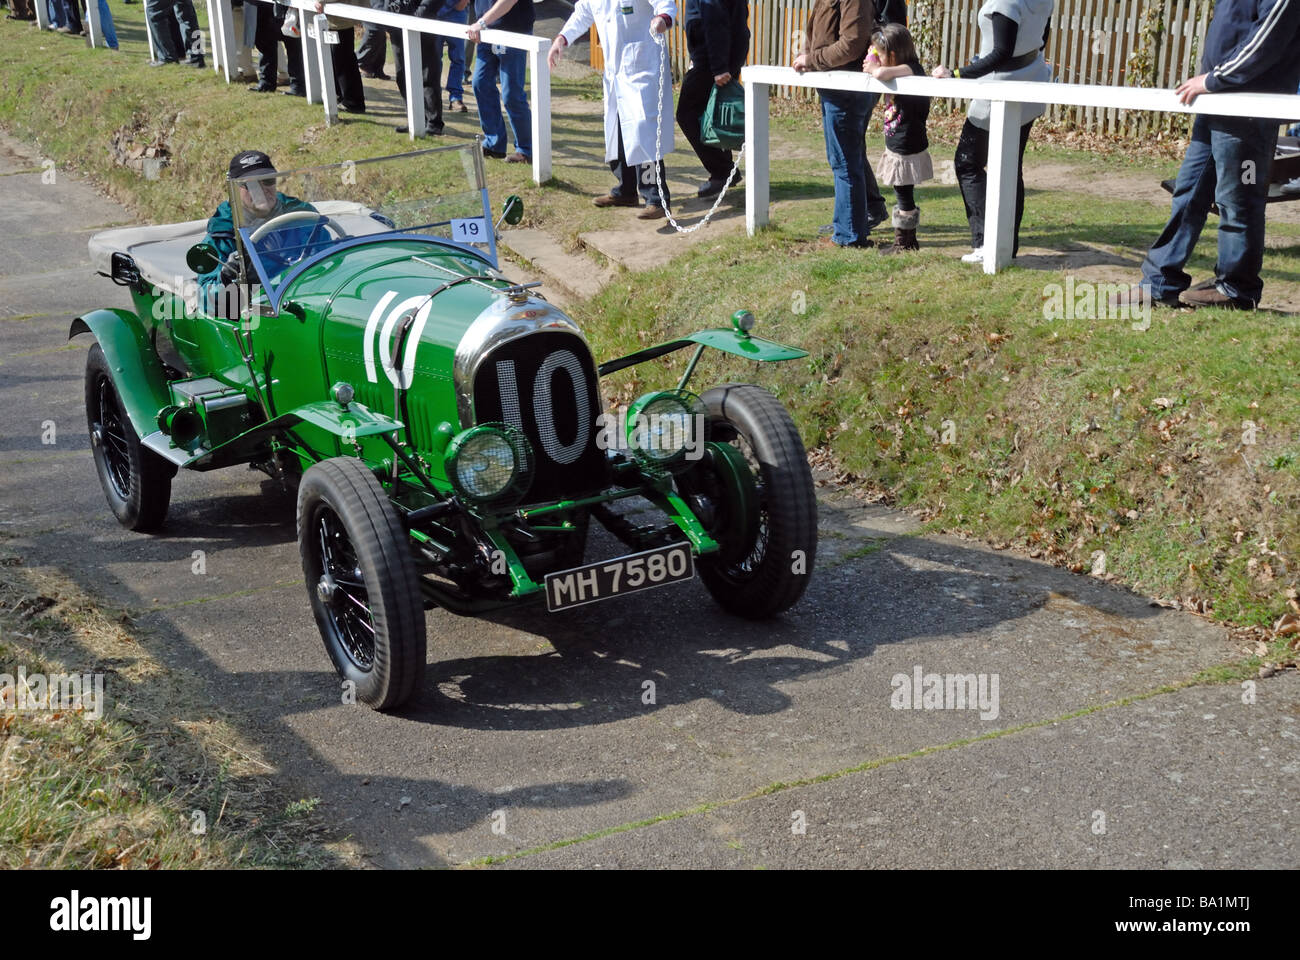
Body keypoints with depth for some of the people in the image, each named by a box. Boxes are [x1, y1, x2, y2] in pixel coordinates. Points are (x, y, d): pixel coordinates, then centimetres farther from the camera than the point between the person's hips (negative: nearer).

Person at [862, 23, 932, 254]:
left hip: (907, 148, -10)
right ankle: (908, 241, 26)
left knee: (904, 194, 0)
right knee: (903, 194, 16)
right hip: (897, 146, 10)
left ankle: (903, 242, 9)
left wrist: (874, 68, -15)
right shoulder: (899, 72, 10)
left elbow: (882, 74, -36)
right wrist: (872, 67, -2)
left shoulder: (910, 69, -20)